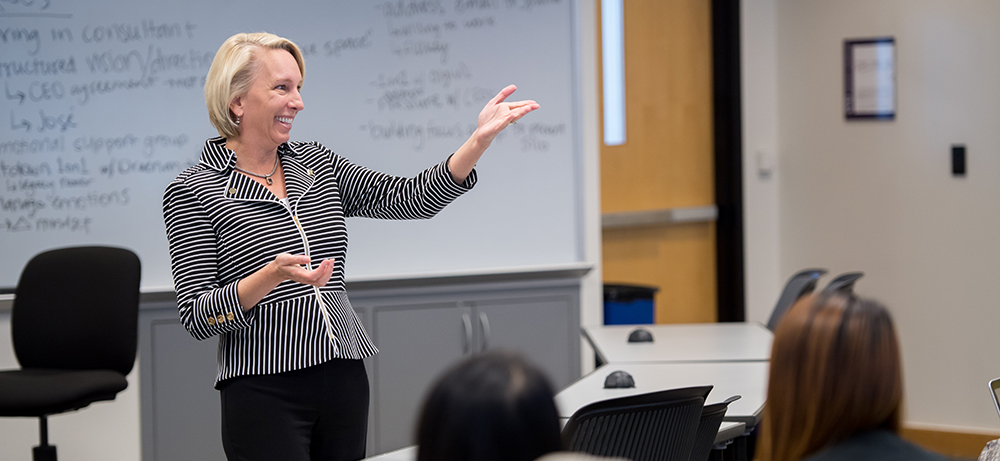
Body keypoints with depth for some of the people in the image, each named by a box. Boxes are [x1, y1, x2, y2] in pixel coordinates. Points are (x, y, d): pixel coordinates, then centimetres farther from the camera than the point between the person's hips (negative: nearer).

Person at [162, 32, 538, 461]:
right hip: (264, 390, -6)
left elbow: (413, 198, 6)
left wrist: (480, 139, -5)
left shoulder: (317, 164, 12)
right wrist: (271, 276, -26)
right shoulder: (192, 191, -5)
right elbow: (196, 316, -11)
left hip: (343, 380, 6)